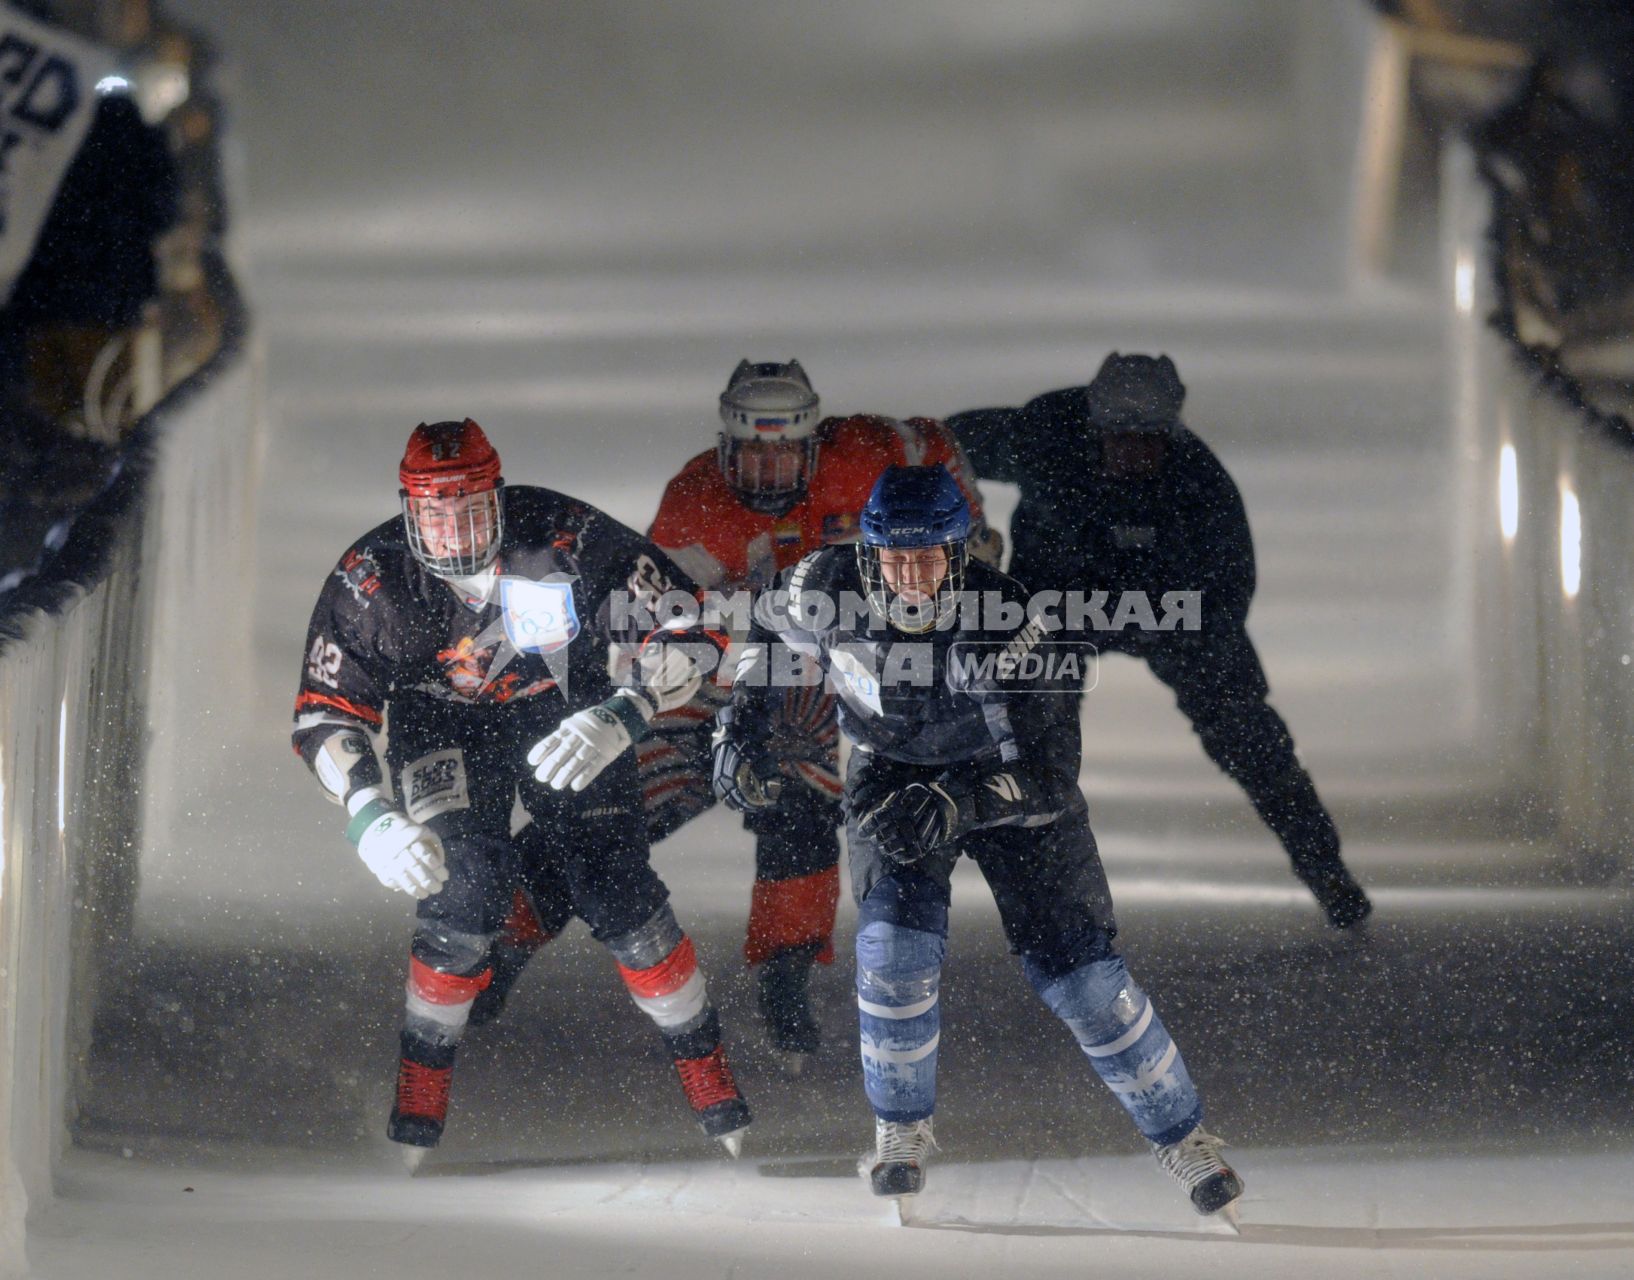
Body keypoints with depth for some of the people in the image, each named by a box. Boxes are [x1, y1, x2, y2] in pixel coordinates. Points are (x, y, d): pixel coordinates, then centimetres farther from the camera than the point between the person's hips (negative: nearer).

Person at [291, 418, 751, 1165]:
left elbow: (687, 629, -23)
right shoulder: (372, 578, -24)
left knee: (618, 896, -12)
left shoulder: (566, 539, -28)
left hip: (568, 723, 0)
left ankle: (706, 1068, 8)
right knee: (461, 893, -21)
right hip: (443, 731, 0)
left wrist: (618, 720, -38)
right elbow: (325, 714, -18)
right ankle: (422, 1086, -2)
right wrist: (371, 819, -34)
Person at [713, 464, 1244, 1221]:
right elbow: (768, 630, 1)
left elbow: (1051, 773, -35)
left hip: (1010, 778, -2)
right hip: (890, 774, 2)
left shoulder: (1005, 625, -35)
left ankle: (1179, 1131, 14)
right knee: (896, 945, -20)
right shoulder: (826, 590, -25)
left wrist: (954, 805, -50)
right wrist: (740, 725, -9)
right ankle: (902, 1130, 6)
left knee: (1076, 968, -6)